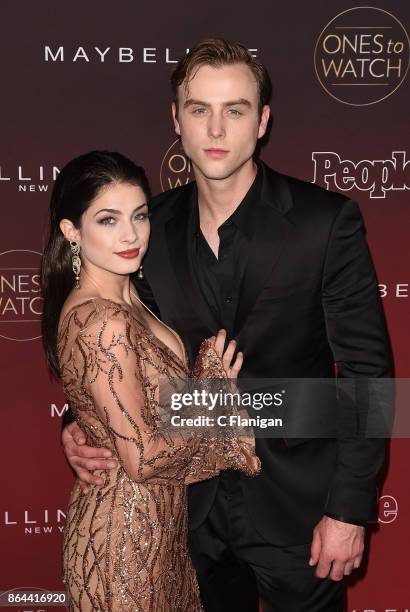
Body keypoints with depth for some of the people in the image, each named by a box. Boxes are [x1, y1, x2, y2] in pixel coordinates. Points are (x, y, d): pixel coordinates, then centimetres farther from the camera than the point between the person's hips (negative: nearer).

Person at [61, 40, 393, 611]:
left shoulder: (326, 220, -15)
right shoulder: (154, 224, -3)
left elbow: (366, 368, -13)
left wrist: (348, 508, -14)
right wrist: (81, 424, -8)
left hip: (295, 504, -3)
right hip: (195, 504, 4)